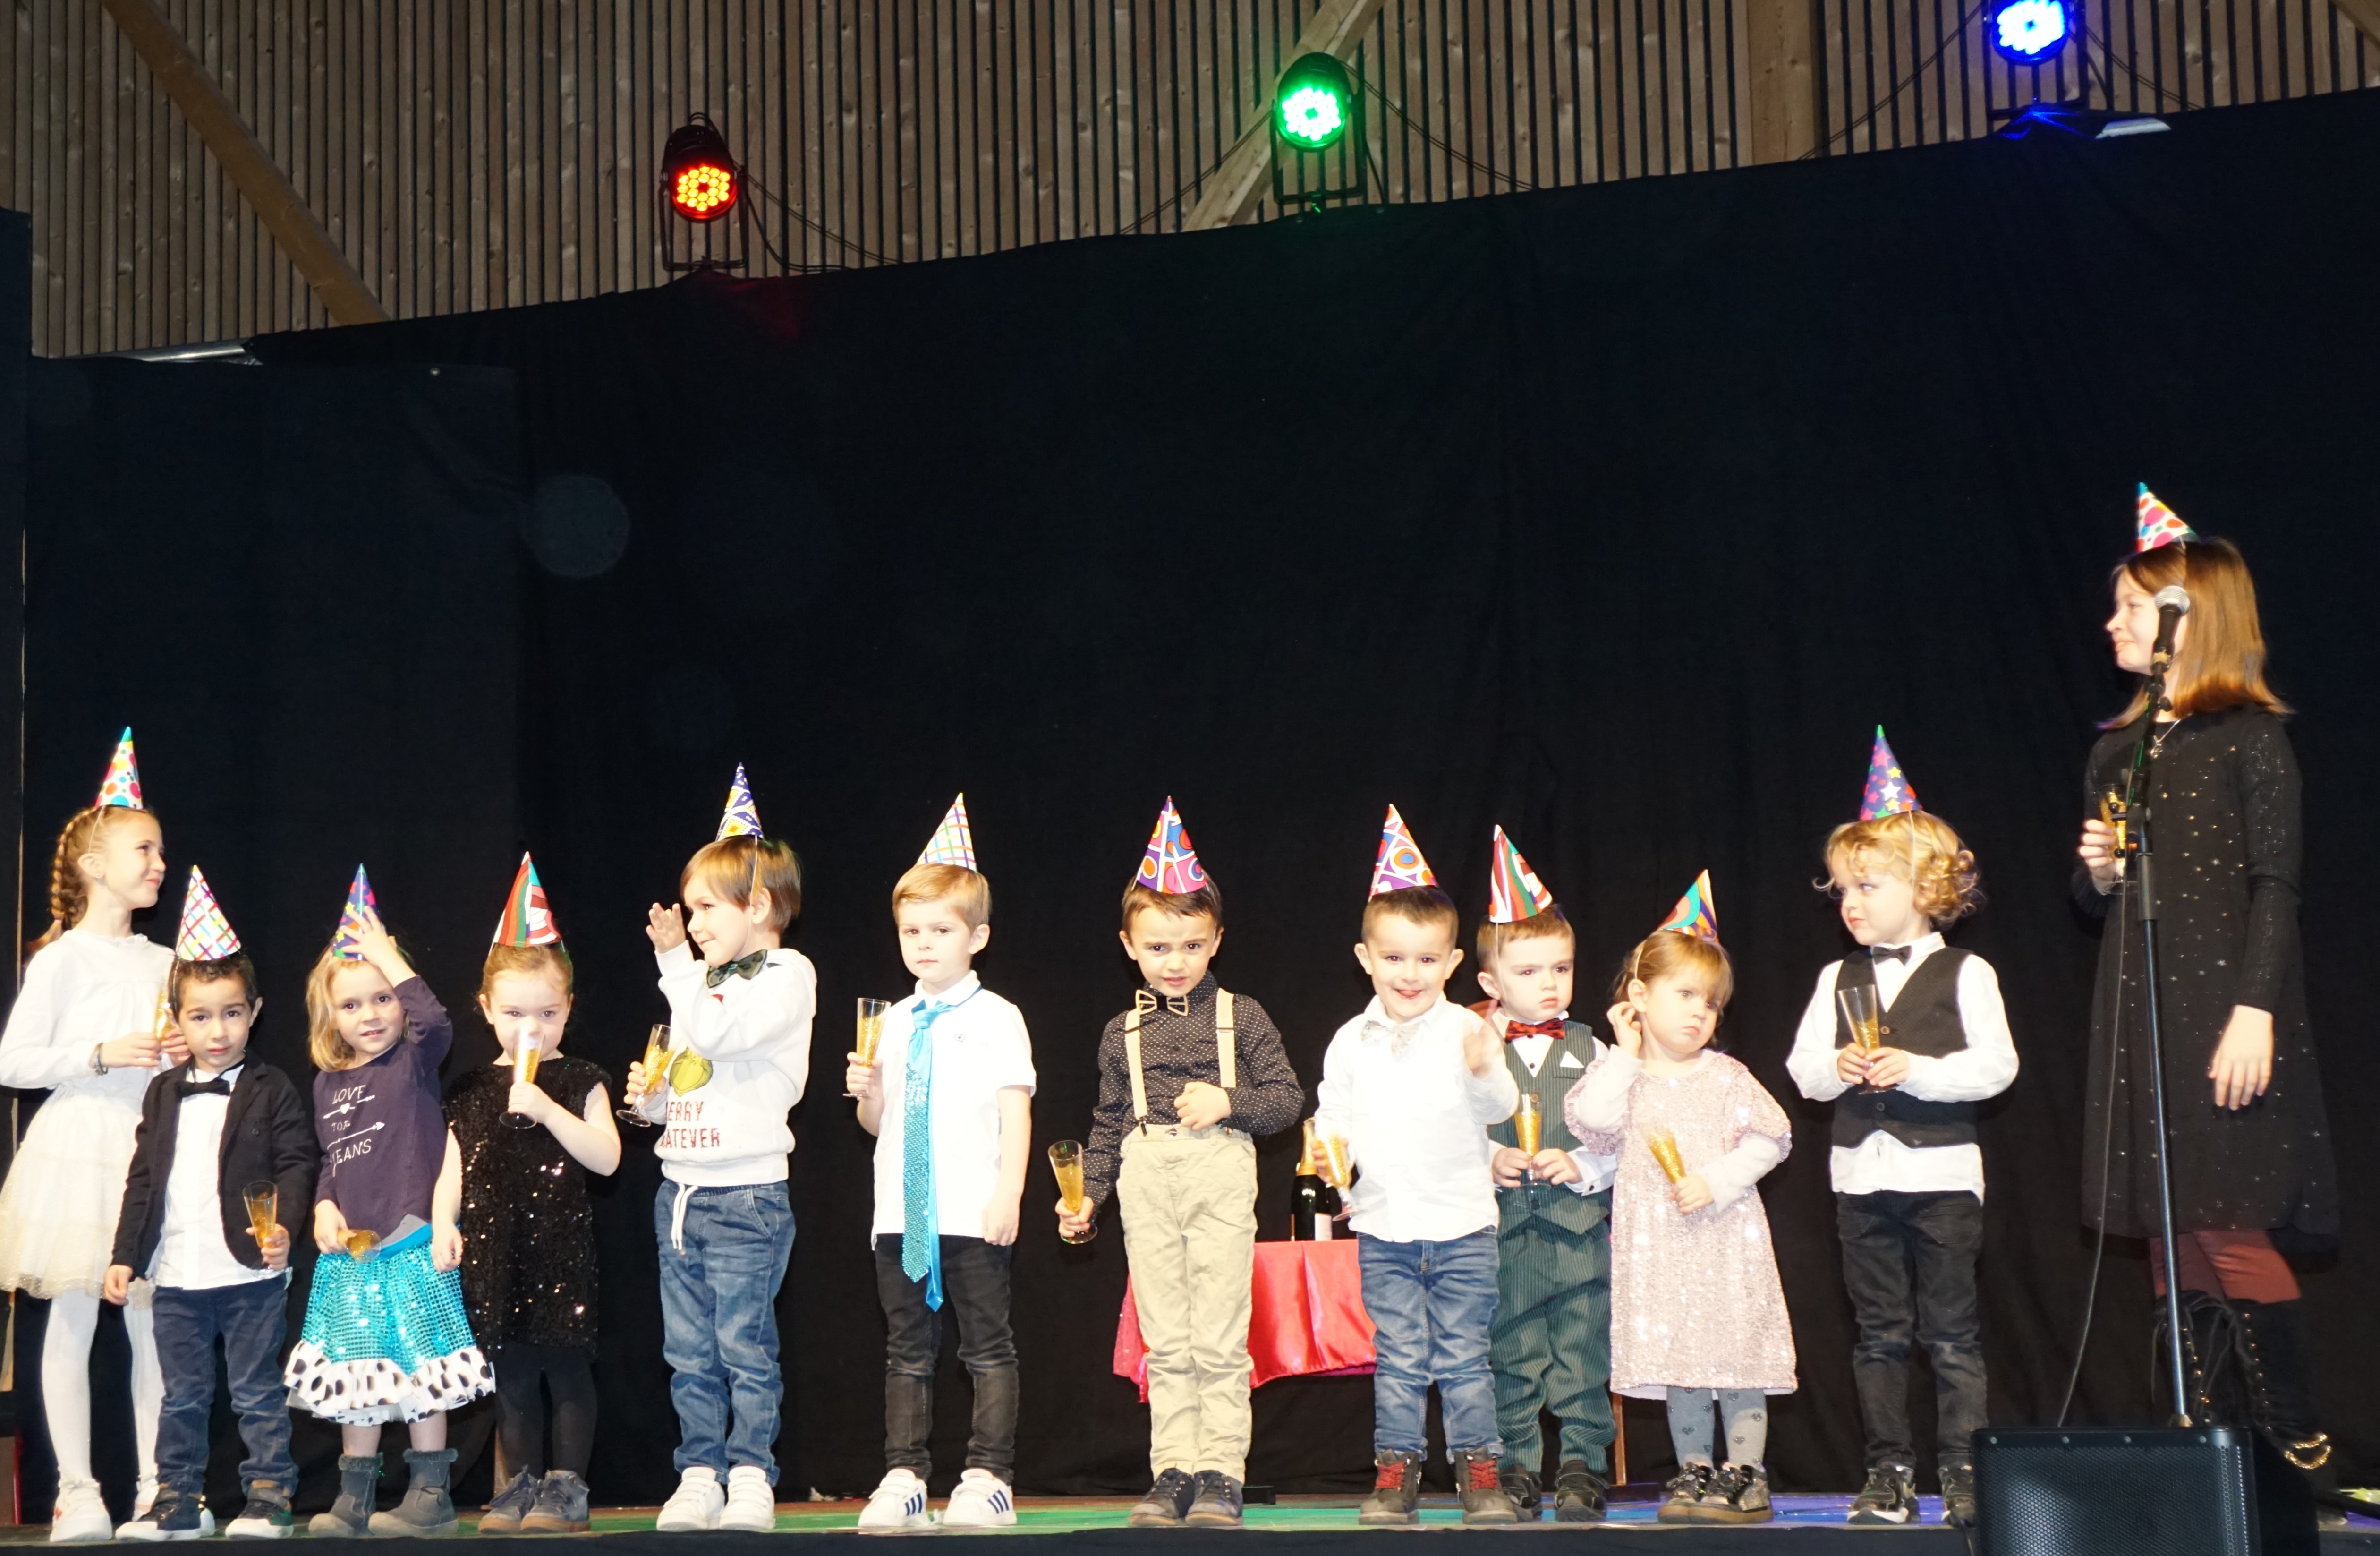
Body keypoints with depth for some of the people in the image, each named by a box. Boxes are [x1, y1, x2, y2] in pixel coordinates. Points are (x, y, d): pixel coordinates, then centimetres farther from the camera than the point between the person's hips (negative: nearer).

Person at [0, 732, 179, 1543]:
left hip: (152, 1150, 5)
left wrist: (186, 1055, 1)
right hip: (78, 1144, -5)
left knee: (155, 1319, 4)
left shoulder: (166, 963, 12)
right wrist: (103, 1055, -15)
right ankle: (77, 1491, 5)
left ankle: (157, 1487, 11)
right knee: (73, 1318, -2)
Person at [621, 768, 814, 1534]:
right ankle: (699, 1477, 15)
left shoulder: (786, 975, -6)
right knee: (688, 1350, 9)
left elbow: (718, 1033, -21)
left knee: (744, 1346, -3)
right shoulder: (706, 980, 17)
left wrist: (676, 962, -14)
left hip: (745, 1193, -7)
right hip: (681, 1191, 8)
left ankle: (751, 1479, 3)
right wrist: (651, 1093, 6)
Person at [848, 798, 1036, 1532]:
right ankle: (903, 1478, 13)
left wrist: (1008, 1195, -15)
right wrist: (866, 1092, -3)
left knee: (987, 1347, 1)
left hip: (972, 1214, -5)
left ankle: (988, 1479, 5)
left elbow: (1016, 1110, -6)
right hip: (900, 1214, 5)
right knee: (907, 1349, 9)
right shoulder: (894, 1023, 14)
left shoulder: (995, 1019, -1)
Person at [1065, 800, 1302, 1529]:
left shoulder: (1241, 1018, 5)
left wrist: (1228, 1101, -11)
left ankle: (1221, 1474, 2)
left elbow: (1288, 1098, 4)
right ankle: (1172, 1472, 10)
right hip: (1146, 1177, 3)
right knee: (1165, 1343, 5)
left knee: (1219, 1339, -5)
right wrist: (1087, 1195, 8)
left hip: (1220, 1173, -3)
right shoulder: (1123, 1033, 13)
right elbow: (1108, 1122, 16)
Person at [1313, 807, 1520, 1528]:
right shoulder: (1352, 1042, 5)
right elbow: (1333, 1117, 10)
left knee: (1463, 1355, 3)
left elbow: (1501, 1109, -9)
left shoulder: (1465, 1030, -3)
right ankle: (1395, 1473, 13)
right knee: (1398, 1360, 7)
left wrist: (1486, 1071, -29)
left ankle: (1479, 1472, 11)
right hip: (1383, 1227, 2)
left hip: (1462, 1224, -2)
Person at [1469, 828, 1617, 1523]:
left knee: (1583, 1355, 3)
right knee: (1512, 1359, 6)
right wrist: (1491, 1162, -15)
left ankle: (1583, 1467, 12)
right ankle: (1518, 1468, 16)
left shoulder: (1589, 1050, 6)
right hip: (1503, 1231, 0)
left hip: (1580, 1229, 1)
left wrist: (1580, 1165, -13)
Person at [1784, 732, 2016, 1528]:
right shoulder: (1838, 980, 12)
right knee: (1879, 1333, 7)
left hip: (1941, 1171, -4)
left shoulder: (1964, 974, -1)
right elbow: (1801, 1068, 9)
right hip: (1861, 1173, 4)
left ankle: (1962, 1471, 5)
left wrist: (1917, 1069, -19)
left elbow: (1995, 1066, -10)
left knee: (1951, 1331, -1)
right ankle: (1889, 1474, 12)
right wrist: (1839, 1067, -11)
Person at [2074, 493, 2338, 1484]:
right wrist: (2097, 874, 0)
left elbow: (2276, 887, -9)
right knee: (2173, 1238, 6)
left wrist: (2257, 1010, -17)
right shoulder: (2116, 752, 16)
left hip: (2223, 1009, -7)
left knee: (2232, 1235, -11)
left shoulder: (2248, 736, -4)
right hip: (2139, 1020, 7)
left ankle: (2300, 1444, 1)